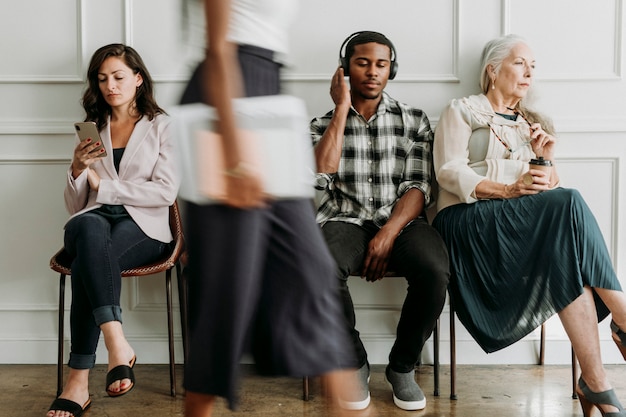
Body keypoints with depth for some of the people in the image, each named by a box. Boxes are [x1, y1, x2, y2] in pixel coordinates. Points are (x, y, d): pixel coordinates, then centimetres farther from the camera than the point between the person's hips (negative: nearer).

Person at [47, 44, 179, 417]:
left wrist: (102, 184, -6)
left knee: (86, 263, -34)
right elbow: (74, 206, 16)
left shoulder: (161, 126, 9)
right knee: (88, 227, -37)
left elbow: (166, 192, -6)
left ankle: (79, 381, -31)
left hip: (143, 228, -2)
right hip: (95, 222, 2)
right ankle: (118, 344, -47)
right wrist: (77, 170, -6)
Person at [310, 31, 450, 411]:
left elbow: (419, 186, 1)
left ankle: (403, 366, -6)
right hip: (347, 222, 0)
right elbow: (322, 173, -7)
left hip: (402, 222, 1)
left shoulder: (414, 120, 11)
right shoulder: (325, 122, 13)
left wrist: (389, 233, -16)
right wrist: (343, 109, -2)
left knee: (434, 270, -33)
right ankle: (354, 363, -9)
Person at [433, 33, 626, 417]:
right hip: (471, 221, -5)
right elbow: (449, 172, -6)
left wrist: (547, 160, 0)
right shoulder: (463, 111, 11)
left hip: (532, 220, 6)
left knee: (569, 259, -32)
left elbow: (551, 187, 23)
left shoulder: (532, 124, 29)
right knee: (570, 204, -32)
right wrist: (507, 190, -20)